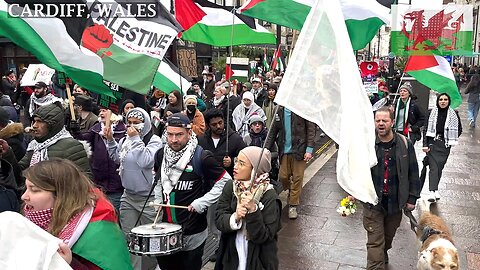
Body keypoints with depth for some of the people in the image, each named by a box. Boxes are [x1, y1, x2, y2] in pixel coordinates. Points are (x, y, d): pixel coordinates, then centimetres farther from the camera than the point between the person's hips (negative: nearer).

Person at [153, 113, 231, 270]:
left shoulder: (201, 157, -16)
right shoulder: (161, 154, 2)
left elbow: (225, 181, -11)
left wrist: (202, 202, -16)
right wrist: (158, 200, 7)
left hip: (192, 233, -5)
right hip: (166, 227, 5)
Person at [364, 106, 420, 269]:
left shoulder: (405, 144, -5)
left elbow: (413, 173, 2)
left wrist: (412, 198, 2)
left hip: (396, 202, 2)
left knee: (388, 237, 23)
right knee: (375, 242, -1)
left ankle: (383, 256, 50)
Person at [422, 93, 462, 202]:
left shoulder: (454, 114, 4)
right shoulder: (431, 113, 2)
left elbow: (459, 129, 14)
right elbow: (426, 129, 1)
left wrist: (452, 139, 2)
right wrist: (425, 144, -5)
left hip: (445, 145, 1)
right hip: (432, 143, -1)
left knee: (440, 167, 6)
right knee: (433, 167, -11)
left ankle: (435, 189, 21)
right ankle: (432, 192, -18)